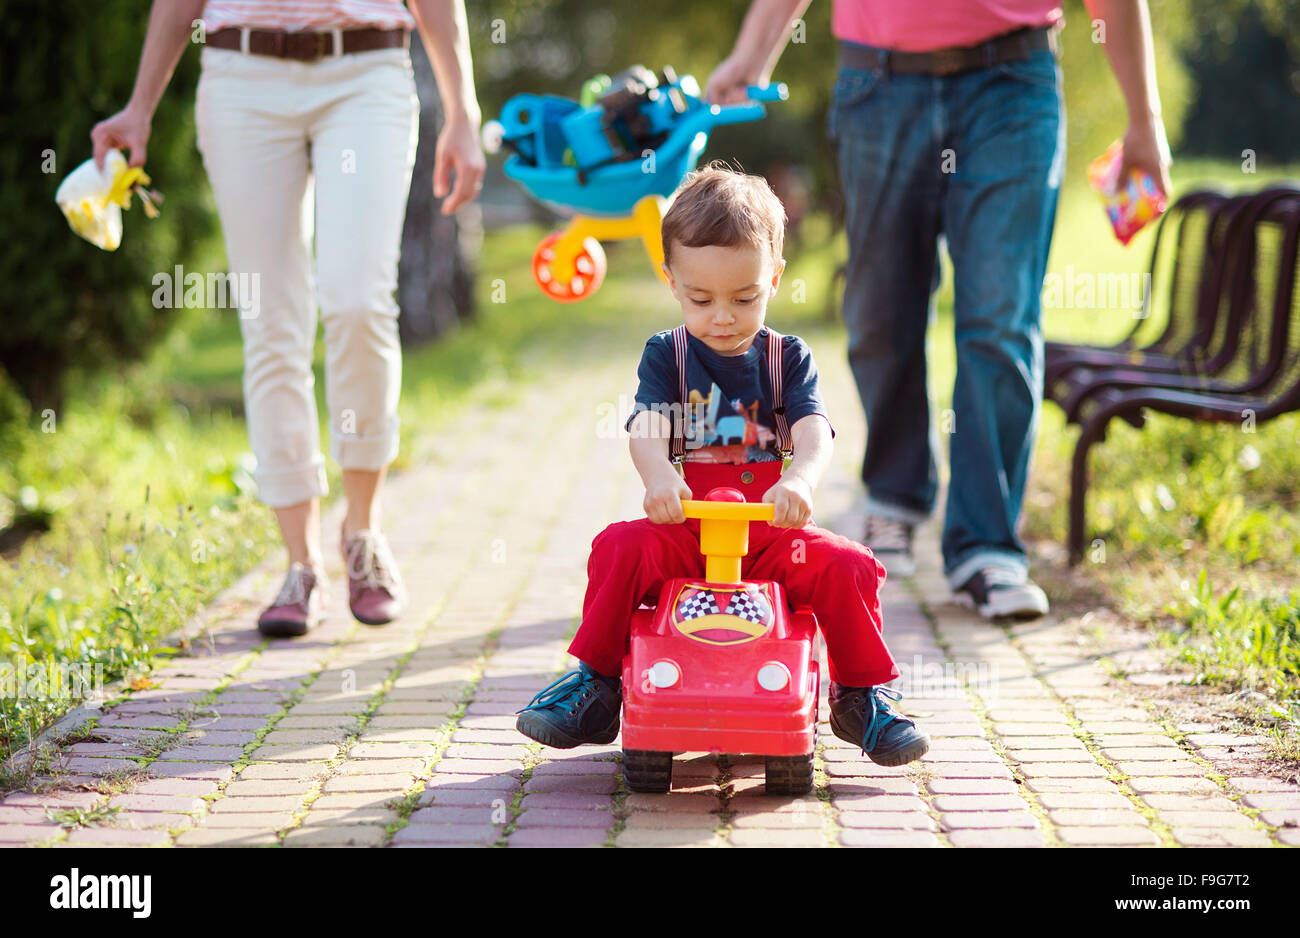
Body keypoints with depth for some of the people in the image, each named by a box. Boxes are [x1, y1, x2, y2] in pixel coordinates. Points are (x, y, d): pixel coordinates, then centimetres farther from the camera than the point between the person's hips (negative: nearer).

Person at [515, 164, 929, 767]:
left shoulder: (788, 357, 7)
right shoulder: (666, 355, 6)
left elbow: (813, 433, -10)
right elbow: (648, 427, -12)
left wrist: (799, 481, -35)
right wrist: (658, 476, -38)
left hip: (772, 531, 0)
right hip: (684, 529, 0)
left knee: (847, 566, -23)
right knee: (619, 549, -26)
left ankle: (861, 693, -2)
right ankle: (595, 683, -8)